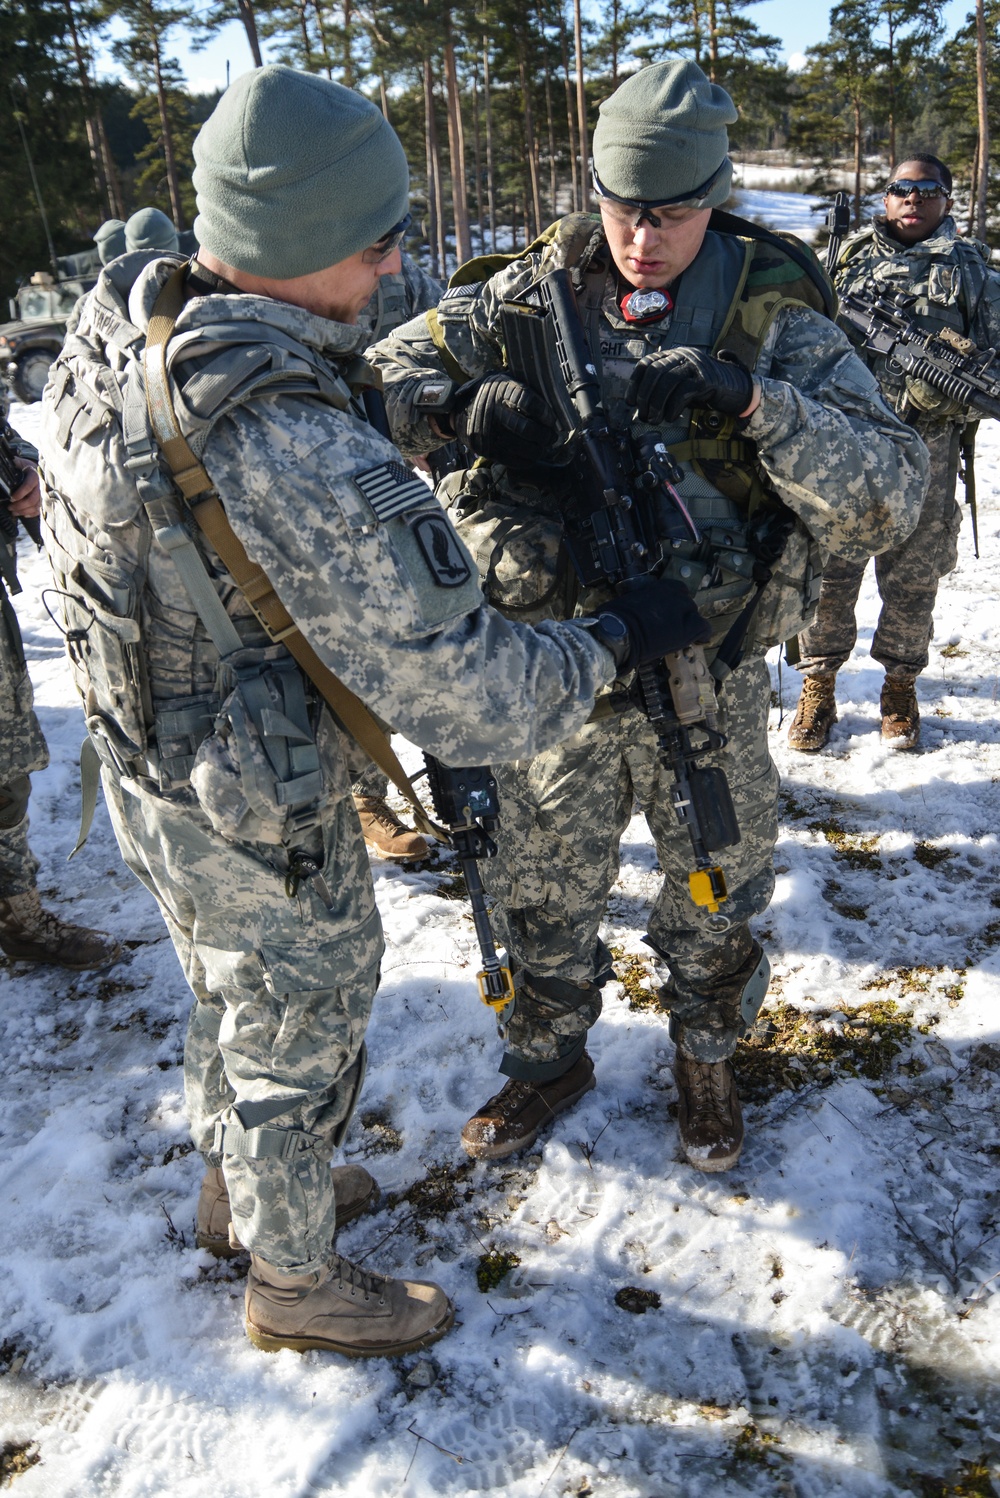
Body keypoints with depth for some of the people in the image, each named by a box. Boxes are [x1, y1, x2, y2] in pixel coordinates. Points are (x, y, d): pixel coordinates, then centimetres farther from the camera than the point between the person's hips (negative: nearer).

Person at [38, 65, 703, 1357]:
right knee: (297, 1051, 17)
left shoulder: (110, 337, -8)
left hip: (149, 777, 8)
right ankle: (294, 1283, 44)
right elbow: (466, 702, -31)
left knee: (229, 1001, 30)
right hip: (263, 831, -8)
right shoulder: (297, 451, -35)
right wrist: (623, 635, -15)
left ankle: (237, 1188, 57)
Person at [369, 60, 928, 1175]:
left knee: (717, 897, 19)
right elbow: (383, 375, -2)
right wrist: (470, 402, -24)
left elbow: (882, 505, -18)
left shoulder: (777, 322, -9)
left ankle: (706, 1058, 48)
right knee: (542, 893, 18)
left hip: (708, 682, -1)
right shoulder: (534, 293, -3)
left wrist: (752, 401, -33)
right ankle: (549, 1058, 45)